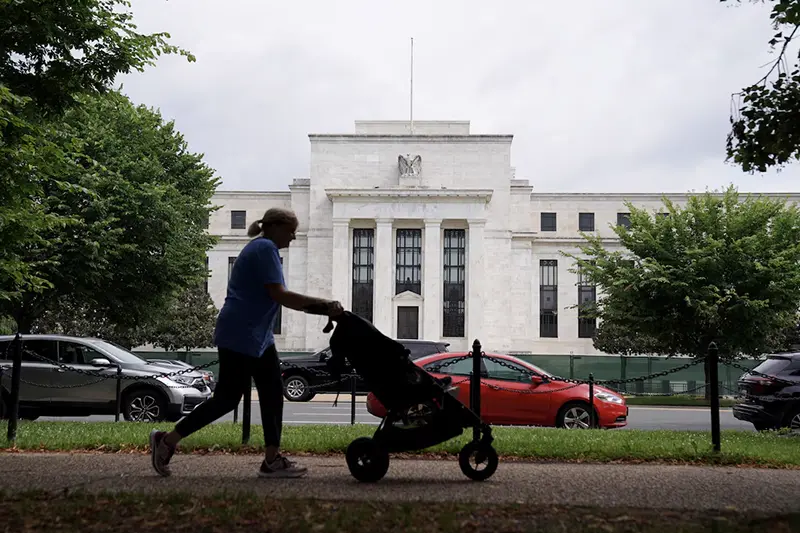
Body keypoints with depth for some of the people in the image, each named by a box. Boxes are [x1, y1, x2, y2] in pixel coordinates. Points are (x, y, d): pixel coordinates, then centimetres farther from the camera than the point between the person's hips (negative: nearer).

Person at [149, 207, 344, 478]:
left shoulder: (263, 249, 18)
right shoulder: (265, 248, -14)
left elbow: (274, 297, 18)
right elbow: (279, 295, -22)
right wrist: (323, 303, -21)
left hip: (257, 337, 11)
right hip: (239, 336, -11)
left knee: (273, 393, 5)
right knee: (228, 397, -5)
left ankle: (272, 460, 5)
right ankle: (167, 440, 5)